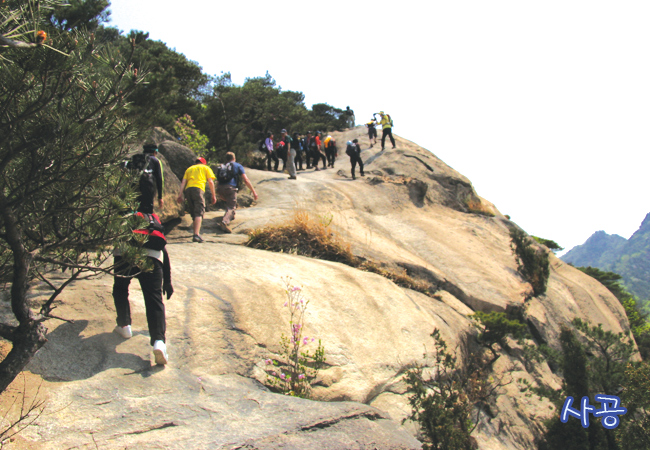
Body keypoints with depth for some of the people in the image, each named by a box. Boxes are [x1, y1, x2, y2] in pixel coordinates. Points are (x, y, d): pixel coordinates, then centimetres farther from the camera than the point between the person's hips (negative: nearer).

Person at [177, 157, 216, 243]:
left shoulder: (189, 169, 30)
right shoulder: (206, 168, 21)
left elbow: (183, 182, 16)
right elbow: (210, 182, 8)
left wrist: (180, 194, 9)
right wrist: (213, 196, 9)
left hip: (188, 189, 4)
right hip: (198, 189, -4)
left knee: (193, 213, 15)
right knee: (199, 212, -11)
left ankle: (195, 234, 17)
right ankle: (196, 234, -27)